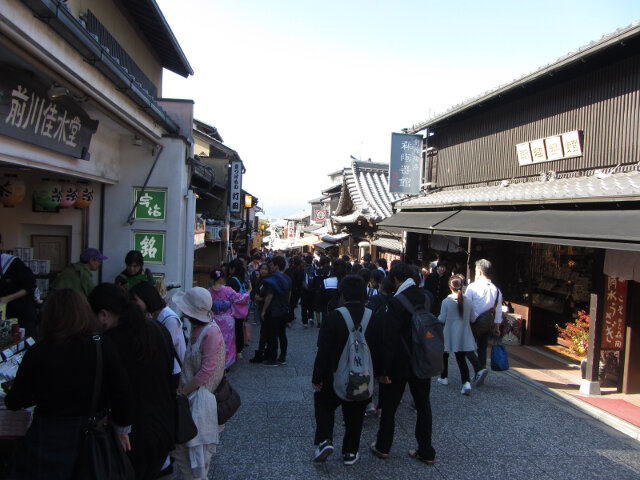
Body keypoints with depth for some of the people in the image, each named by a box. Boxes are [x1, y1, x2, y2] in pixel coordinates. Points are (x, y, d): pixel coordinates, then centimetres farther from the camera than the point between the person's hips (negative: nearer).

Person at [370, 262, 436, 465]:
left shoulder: (396, 302, -20)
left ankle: (383, 447, 26)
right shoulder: (425, 297, -1)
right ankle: (426, 452, 26)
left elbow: (389, 338, -21)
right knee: (423, 405, 16)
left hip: (400, 364, -6)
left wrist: (384, 370, -15)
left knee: (389, 406, 12)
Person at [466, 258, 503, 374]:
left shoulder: (472, 287, -15)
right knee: (482, 350, 15)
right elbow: (498, 311, 6)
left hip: (473, 324, -5)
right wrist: (496, 327, 17)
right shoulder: (496, 290, -1)